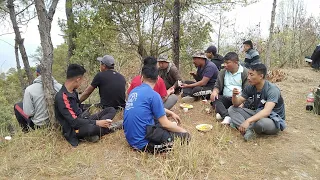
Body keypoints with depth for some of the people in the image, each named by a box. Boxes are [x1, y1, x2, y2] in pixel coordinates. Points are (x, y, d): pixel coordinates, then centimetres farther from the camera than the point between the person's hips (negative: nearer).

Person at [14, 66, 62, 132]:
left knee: (17, 106, 17)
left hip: (39, 125, -3)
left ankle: (26, 130, 26)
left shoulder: (29, 89, -19)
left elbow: (28, 113, -16)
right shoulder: (56, 85, -14)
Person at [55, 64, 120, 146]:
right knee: (91, 128, -43)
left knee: (111, 110, 1)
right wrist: (96, 123, -25)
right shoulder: (61, 97, -22)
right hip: (74, 129, -9)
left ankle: (94, 133, -17)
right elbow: (74, 122, -25)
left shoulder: (73, 92, 7)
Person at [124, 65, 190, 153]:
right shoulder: (153, 95, -14)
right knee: (185, 135, -7)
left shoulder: (133, 91, 8)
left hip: (131, 139, 8)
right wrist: (182, 130, 6)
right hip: (142, 142, -8)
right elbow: (165, 123, -11)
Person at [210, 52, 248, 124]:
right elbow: (217, 86, 13)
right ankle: (227, 116, -42)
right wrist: (215, 91, -13)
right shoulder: (223, 72, 13)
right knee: (214, 98, -23)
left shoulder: (245, 72, 0)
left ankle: (222, 113, -40)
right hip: (226, 99, 3)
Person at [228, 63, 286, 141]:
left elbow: (266, 111, -39)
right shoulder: (250, 88, -6)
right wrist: (234, 95, -27)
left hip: (274, 121, -6)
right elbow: (236, 104, -5)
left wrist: (248, 121, -52)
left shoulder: (272, 90, -25)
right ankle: (248, 129, -27)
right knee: (232, 109, -7)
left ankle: (238, 124, -10)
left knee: (260, 122, -41)